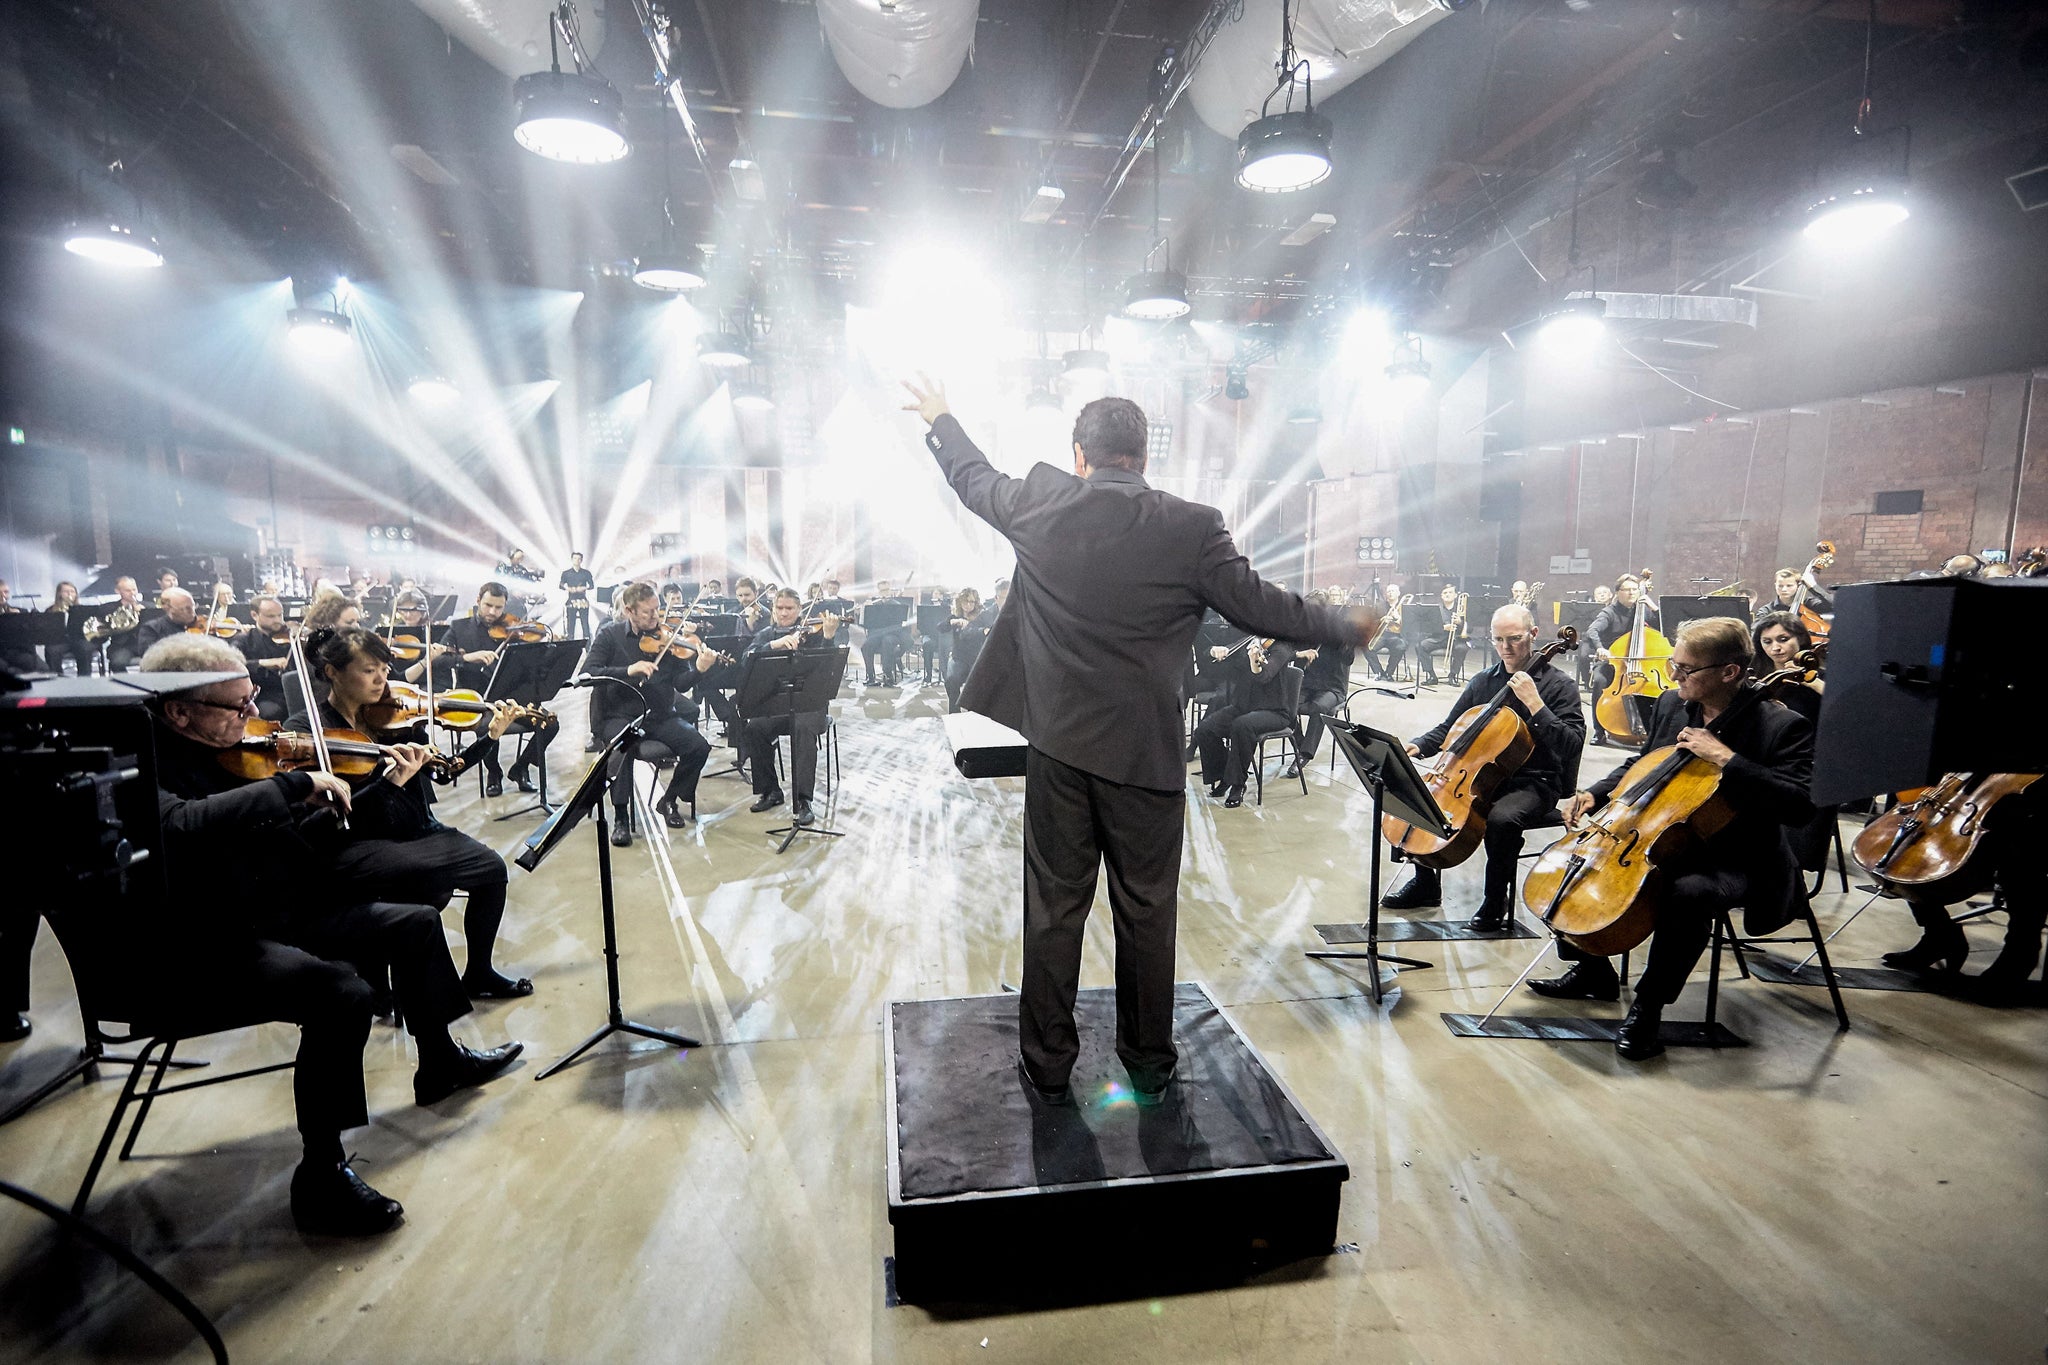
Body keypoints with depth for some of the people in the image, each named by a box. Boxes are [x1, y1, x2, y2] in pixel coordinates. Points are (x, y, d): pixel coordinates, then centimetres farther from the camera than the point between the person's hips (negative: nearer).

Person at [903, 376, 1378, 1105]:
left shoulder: (1041, 505, -3)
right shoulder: (1192, 527, -9)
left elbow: (974, 479, 15)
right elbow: (1262, 607, -2)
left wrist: (939, 419, 35)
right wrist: (1349, 627, 16)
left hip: (1058, 742, 2)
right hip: (1145, 751, -1)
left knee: (1053, 906, 12)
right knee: (1146, 909, 13)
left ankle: (1048, 1065, 25)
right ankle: (1149, 1062, 29)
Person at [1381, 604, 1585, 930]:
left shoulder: (1559, 685, -7)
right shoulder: (1484, 681, 8)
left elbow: (1572, 745, -18)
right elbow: (1449, 728, 15)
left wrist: (1534, 704, -26)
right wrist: (1417, 746, -4)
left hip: (1533, 783, -6)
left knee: (1502, 818, -36)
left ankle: (1496, 901, -11)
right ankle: (1425, 882, 11)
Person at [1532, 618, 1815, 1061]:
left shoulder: (1781, 726, -17)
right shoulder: (1671, 704, 2)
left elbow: (1801, 806, -30)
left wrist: (1725, 758, -33)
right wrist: (1594, 794, 1)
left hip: (1734, 862, -7)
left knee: (1686, 895, -38)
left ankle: (1647, 1007, -16)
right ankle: (1593, 973, 16)